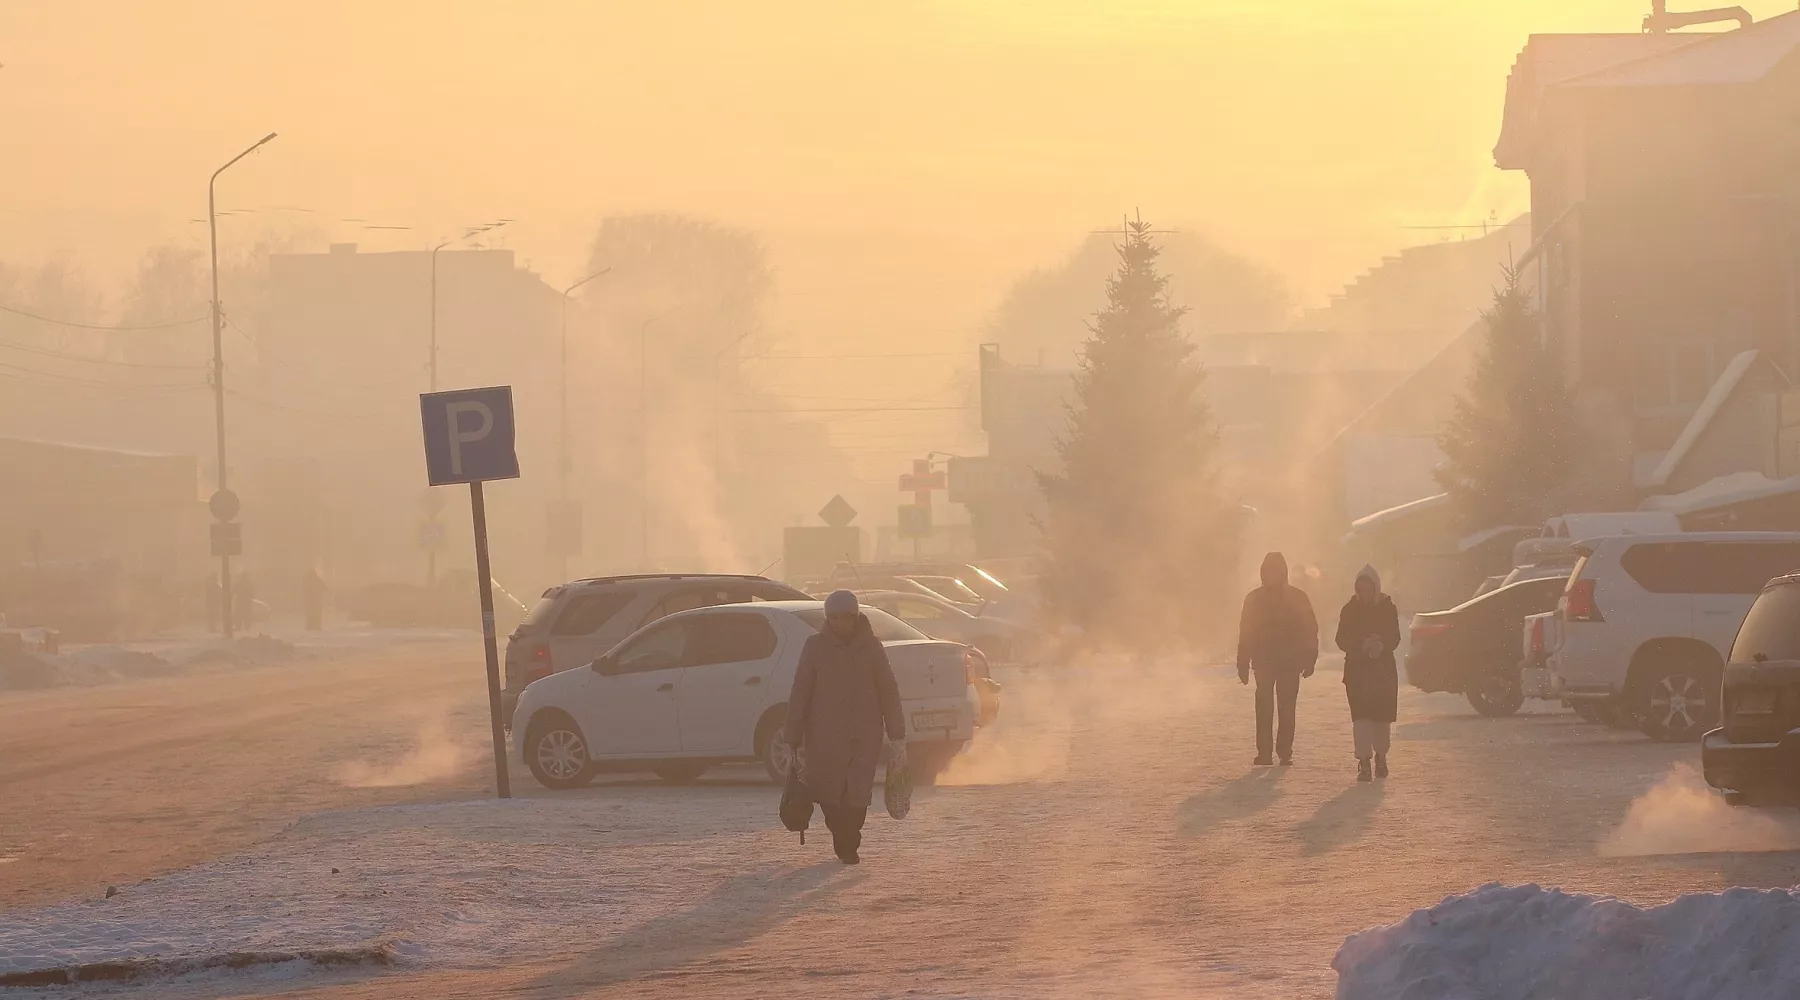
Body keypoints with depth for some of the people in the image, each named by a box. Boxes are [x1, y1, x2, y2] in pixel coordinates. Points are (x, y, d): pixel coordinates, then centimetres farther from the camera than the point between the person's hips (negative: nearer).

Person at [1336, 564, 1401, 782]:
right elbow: (1342, 640, -3)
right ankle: (1364, 762, -17)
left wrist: (1381, 646, -23)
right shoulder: (1350, 610, 1)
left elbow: (1394, 639, -1)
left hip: (1384, 671, 1)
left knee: (1382, 717, 9)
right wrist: (1361, 646, -21)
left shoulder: (1387, 609, 3)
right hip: (1357, 670, -1)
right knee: (1361, 715, -13)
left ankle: (1380, 756, 30)